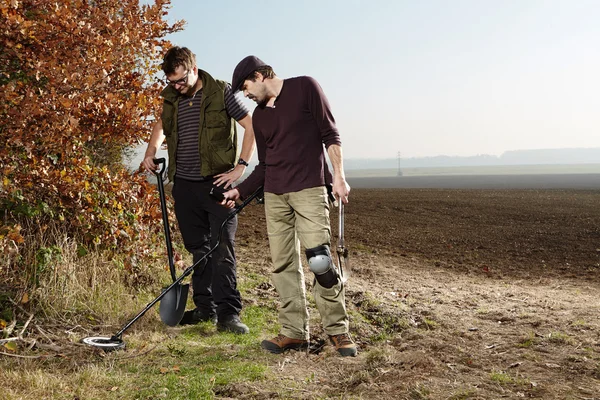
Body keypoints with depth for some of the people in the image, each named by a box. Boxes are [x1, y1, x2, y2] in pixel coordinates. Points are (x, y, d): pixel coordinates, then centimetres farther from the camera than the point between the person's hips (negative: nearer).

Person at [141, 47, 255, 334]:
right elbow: (161, 125, 30)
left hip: (216, 182, -5)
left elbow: (251, 126, -4)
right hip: (184, 184, 5)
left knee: (221, 248, -9)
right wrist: (151, 152, 12)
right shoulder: (171, 98, 10)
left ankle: (227, 313, -6)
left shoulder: (221, 92, -5)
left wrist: (240, 166, -9)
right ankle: (205, 307, 18)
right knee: (198, 249, 10)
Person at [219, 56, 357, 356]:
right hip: (274, 195, 6)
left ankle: (337, 330, 0)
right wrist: (240, 191, 12)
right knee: (283, 265, 3)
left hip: (309, 188, -6)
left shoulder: (304, 87, 2)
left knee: (319, 259, -14)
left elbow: (329, 134, -1)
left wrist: (338, 176, -9)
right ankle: (294, 332, 11)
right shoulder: (259, 116, 17)